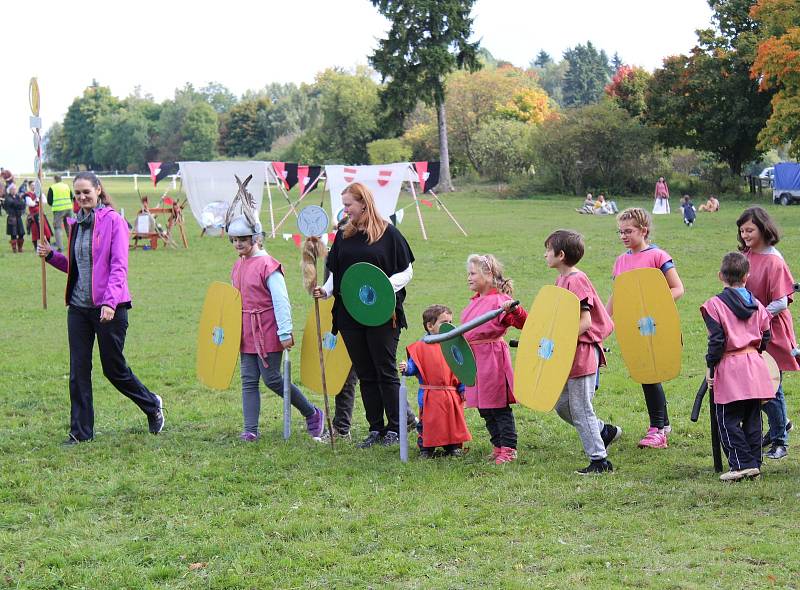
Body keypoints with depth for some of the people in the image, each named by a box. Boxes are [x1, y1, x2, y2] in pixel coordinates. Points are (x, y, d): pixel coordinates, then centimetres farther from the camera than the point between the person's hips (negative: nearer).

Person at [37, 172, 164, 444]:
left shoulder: (113, 220, -8)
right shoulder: (76, 224, 13)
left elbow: (119, 266, -14)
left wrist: (110, 302, -24)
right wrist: (51, 256, 5)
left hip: (109, 308, -6)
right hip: (78, 307, 6)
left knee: (114, 368, 4)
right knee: (78, 371, 4)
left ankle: (152, 404, 29)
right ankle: (80, 431, 10)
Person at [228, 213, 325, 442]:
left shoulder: (267, 265, -13)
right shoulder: (238, 266, 11)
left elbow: (281, 301, -16)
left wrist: (285, 332, -19)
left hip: (267, 333, -8)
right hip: (247, 335, 8)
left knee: (272, 379, -4)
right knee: (249, 381, 4)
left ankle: (312, 414, 13)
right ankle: (250, 431, 5)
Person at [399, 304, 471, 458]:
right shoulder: (420, 347, -2)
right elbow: (414, 367, -2)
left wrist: (463, 389, 6)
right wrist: (406, 368, -24)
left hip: (451, 395, 3)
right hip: (429, 396, -3)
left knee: (454, 422, 8)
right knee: (427, 423, 3)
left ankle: (454, 447, 22)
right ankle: (426, 449, 15)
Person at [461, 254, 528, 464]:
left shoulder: (499, 300, -15)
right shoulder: (475, 301, 13)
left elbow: (524, 322, -24)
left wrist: (514, 309, -40)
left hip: (492, 358, -9)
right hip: (474, 358, 9)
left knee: (499, 407, -3)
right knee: (484, 407, 14)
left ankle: (509, 448, 5)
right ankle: (498, 446, 23)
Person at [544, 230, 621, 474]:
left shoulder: (576, 281, -17)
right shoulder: (561, 280, 12)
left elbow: (585, 321, -22)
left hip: (582, 353, -10)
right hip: (567, 355, 10)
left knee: (580, 410, -3)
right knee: (562, 406, 16)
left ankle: (599, 460, 6)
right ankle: (605, 431, 30)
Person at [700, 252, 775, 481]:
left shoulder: (715, 304, -8)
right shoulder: (757, 305, 9)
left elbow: (717, 340, -12)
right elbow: (765, 335, 13)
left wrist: (710, 366, -3)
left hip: (730, 368, -6)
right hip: (755, 365, 6)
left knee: (728, 420, -1)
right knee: (752, 419, 11)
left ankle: (742, 463, -8)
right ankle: (754, 463, 13)